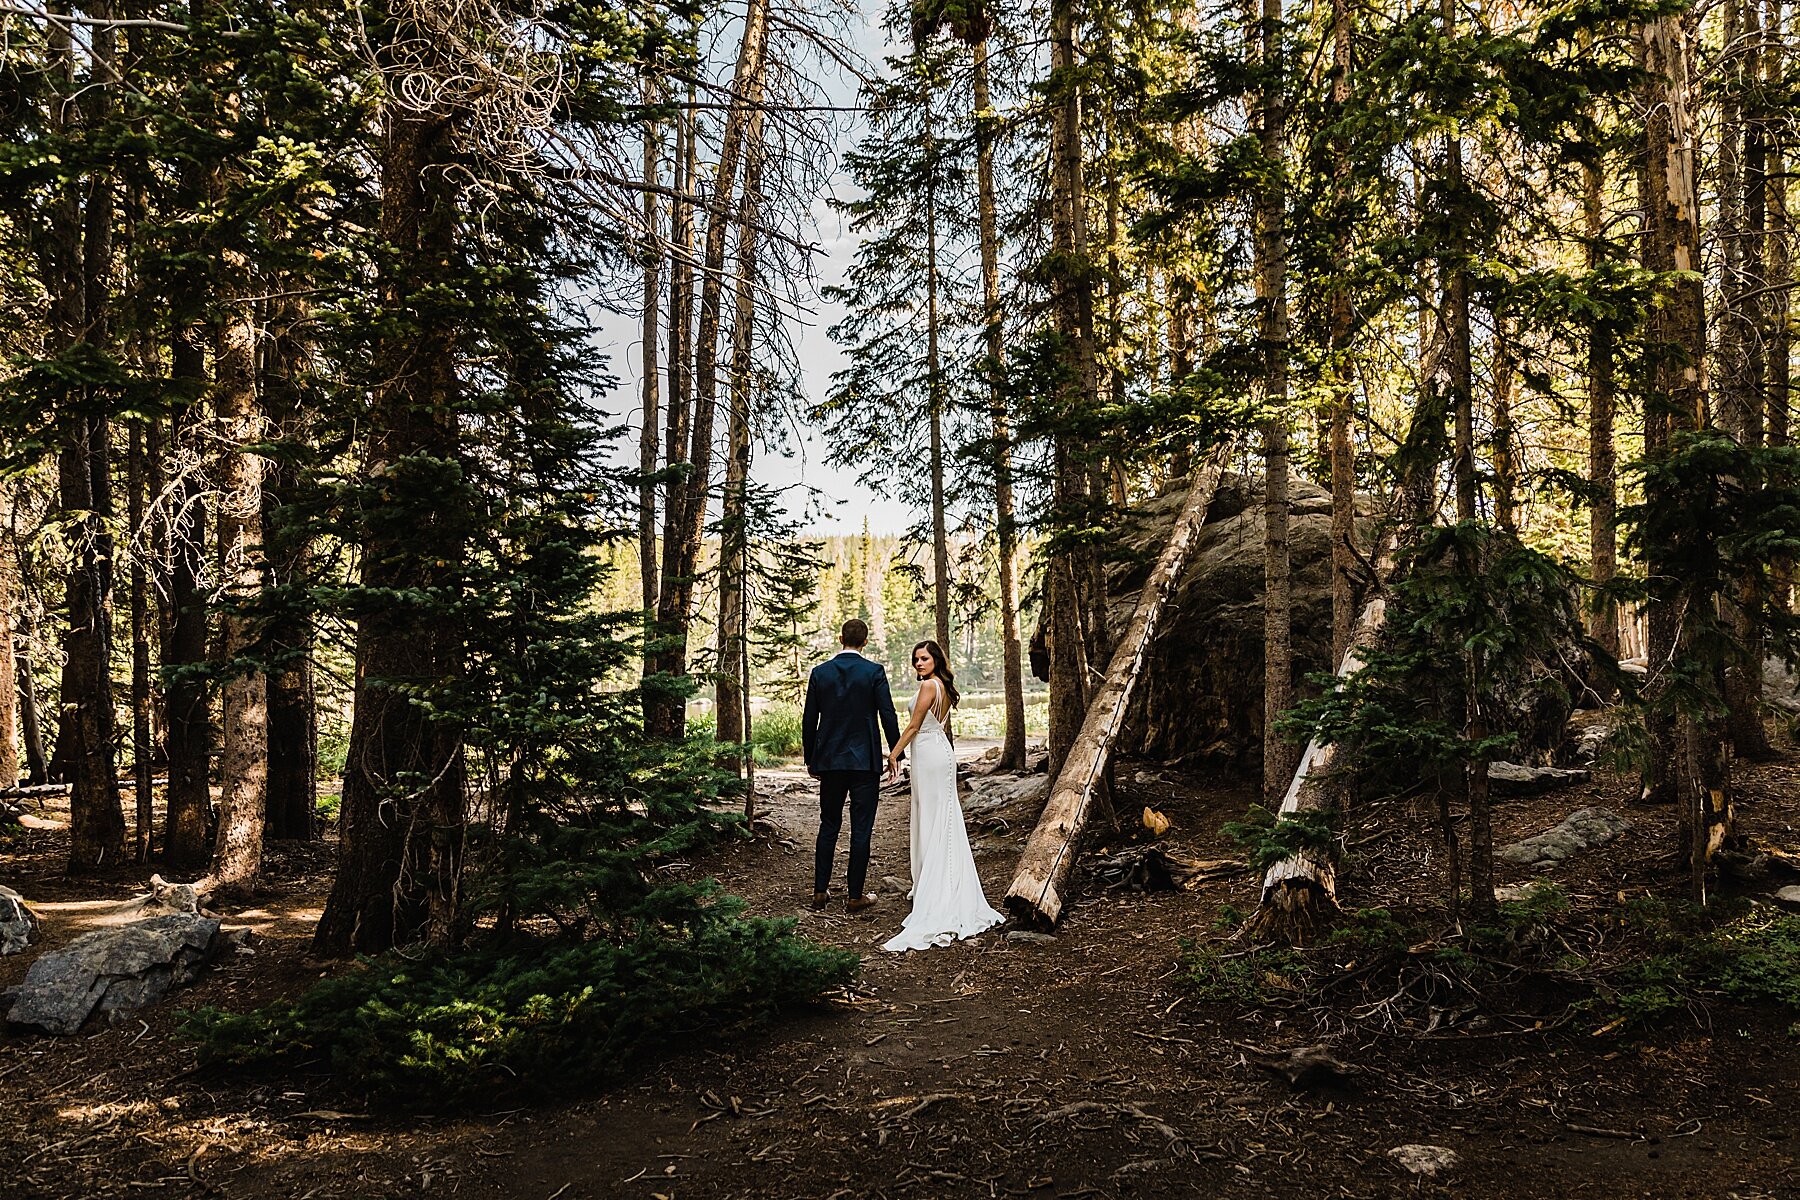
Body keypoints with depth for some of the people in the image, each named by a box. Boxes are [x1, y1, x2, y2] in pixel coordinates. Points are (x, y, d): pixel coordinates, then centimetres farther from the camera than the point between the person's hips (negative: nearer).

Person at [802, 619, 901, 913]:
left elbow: (809, 721, 4)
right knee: (861, 829, 3)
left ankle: (820, 891, 17)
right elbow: (888, 716, -8)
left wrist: (810, 760, 14)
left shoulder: (819, 672, 1)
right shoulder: (874, 671, -7)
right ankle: (855, 896, 7)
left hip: (829, 760, 3)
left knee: (828, 825, 15)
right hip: (865, 761, -3)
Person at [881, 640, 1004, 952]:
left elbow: (914, 726, -15)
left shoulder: (929, 685, -14)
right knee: (943, 820, 11)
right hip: (941, 750, 9)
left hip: (929, 754, -9)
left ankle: (934, 899, 1)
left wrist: (894, 754, -10)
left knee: (932, 822, -4)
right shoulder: (944, 687, 13)